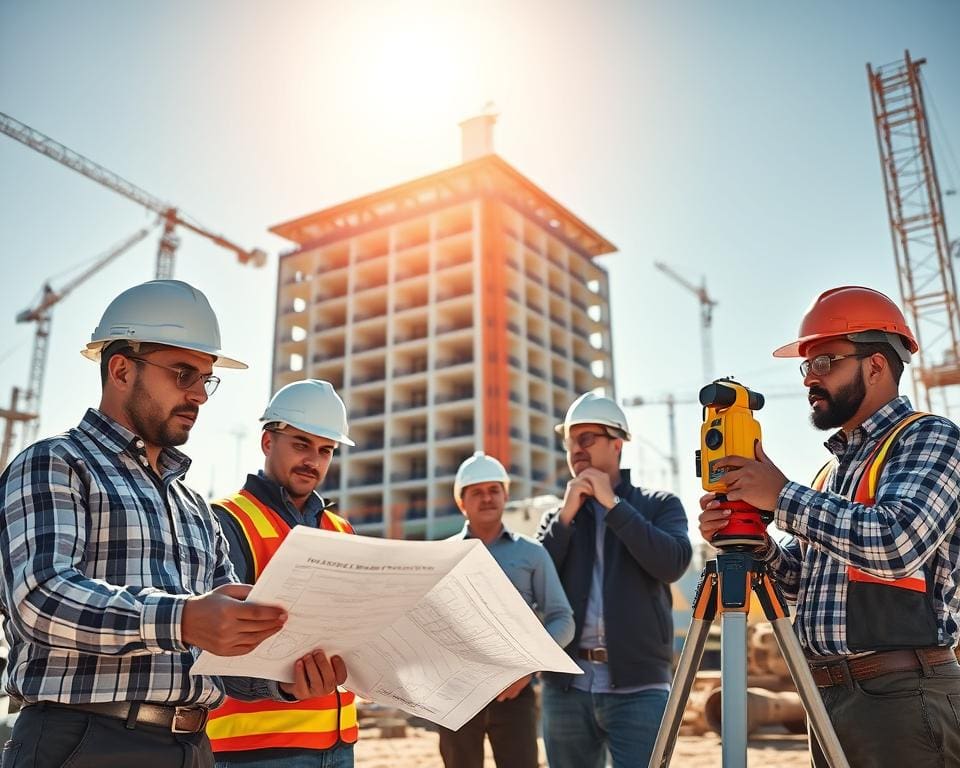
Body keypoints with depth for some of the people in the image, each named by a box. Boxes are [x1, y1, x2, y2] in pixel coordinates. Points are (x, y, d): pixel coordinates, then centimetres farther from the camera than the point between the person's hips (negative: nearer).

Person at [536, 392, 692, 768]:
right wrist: (566, 516, -5)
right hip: (567, 685, 3)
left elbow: (673, 563, -11)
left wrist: (613, 504, -10)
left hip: (638, 685, -3)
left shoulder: (658, 504, 7)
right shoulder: (557, 517, 15)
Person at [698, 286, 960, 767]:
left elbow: (899, 543, -25)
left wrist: (783, 498, -18)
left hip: (900, 694, -8)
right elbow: (800, 580, 16)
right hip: (829, 696, 8)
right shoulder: (835, 466, 17)